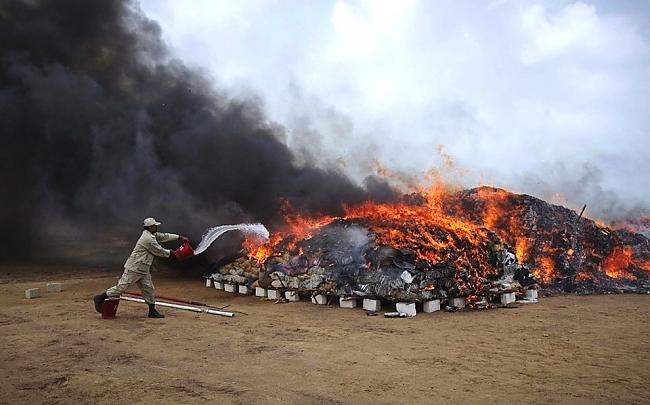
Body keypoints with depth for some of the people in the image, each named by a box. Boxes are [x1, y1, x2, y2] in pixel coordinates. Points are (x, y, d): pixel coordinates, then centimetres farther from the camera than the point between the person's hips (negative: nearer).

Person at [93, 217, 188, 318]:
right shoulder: (148, 239, -19)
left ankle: (152, 311, 13)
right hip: (134, 268, -10)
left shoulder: (152, 235, 10)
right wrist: (170, 252, 5)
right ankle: (100, 298, 6)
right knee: (122, 287, -7)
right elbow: (159, 251, -12)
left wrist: (179, 237, 18)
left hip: (143, 270, 10)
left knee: (149, 289, 8)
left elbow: (164, 236, 20)